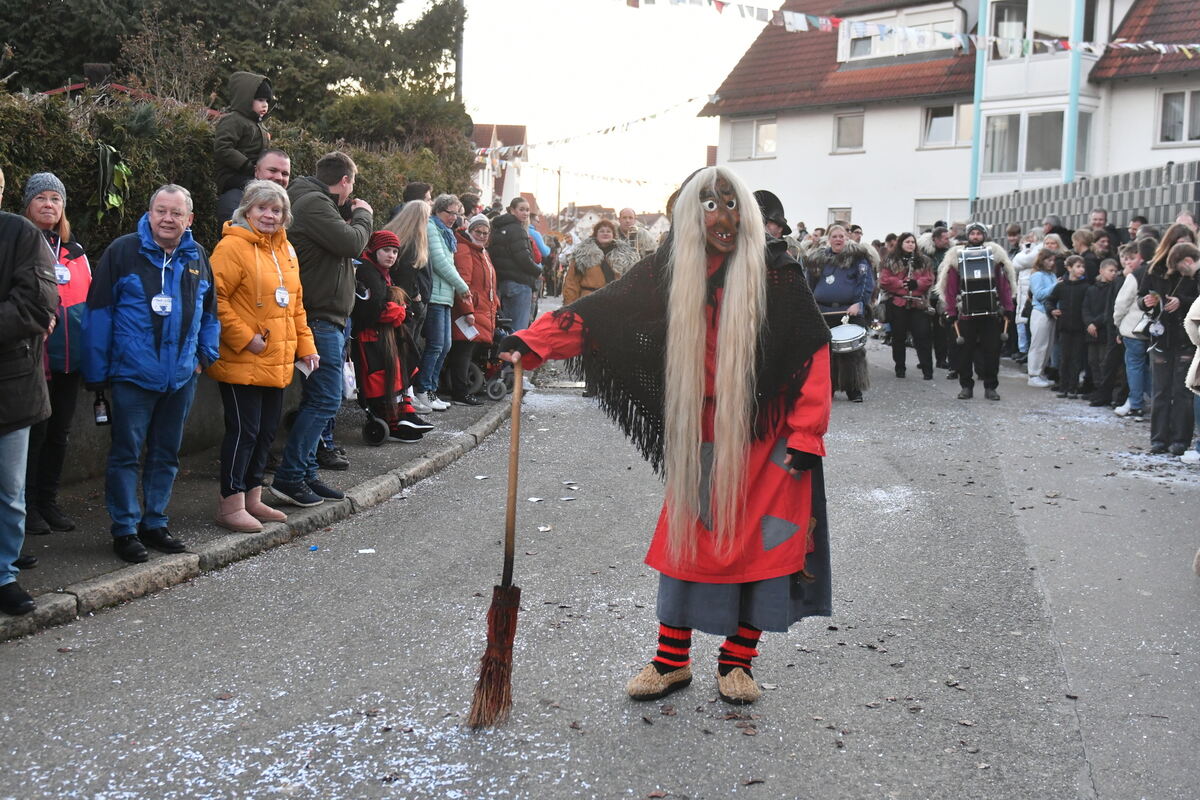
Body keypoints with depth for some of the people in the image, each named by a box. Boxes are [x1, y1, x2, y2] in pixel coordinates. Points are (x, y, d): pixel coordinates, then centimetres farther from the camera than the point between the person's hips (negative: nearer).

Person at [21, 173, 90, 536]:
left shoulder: (75, 251, 16)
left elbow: (89, 301, 21)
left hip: (70, 359, 6)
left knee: (59, 431, 12)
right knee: (35, 431, -2)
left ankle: (48, 500, 23)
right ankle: (27, 505, 9)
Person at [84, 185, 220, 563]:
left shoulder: (197, 257, 7)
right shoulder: (123, 251, -7)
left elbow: (210, 311, 20)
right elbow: (99, 312, -6)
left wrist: (206, 354, 8)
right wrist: (96, 371, -9)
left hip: (181, 376, 5)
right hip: (132, 374, -5)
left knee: (166, 454, 13)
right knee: (126, 453, 1)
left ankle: (155, 523, 24)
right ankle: (124, 529, 10)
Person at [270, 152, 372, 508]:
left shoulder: (316, 202, 20)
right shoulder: (314, 203, -13)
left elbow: (343, 245, 23)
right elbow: (351, 243, -20)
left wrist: (357, 217, 14)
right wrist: (363, 215, -3)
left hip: (327, 319, 11)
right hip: (321, 318, -11)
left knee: (319, 399, 13)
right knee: (324, 400, -10)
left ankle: (305, 473, 19)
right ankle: (289, 477, -7)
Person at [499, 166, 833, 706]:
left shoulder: (775, 272, -9)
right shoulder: (671, 274, -2)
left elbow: (813, 352, -8)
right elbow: (600, 313, -8)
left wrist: (805, 436, -11)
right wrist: (529, 343, -20)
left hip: (766, 441, -2)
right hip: (698, 442, 2)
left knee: (760, 546, 3)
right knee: (687, 539, 7)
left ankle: (737, 661, 20)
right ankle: (672, 661, 20)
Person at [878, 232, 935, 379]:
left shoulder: (923, 261, 11)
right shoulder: (890, 261, 4)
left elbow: (929, 279, 4)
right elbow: (884, 280, -4)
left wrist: (917, 283, -14)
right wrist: (900, 283, -15)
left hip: (918, 303, 1)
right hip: (897, 302, -1)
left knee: (922, 336, -5)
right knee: (899, 337, 7)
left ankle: (927, 370, -3)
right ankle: (900, 368, 19)